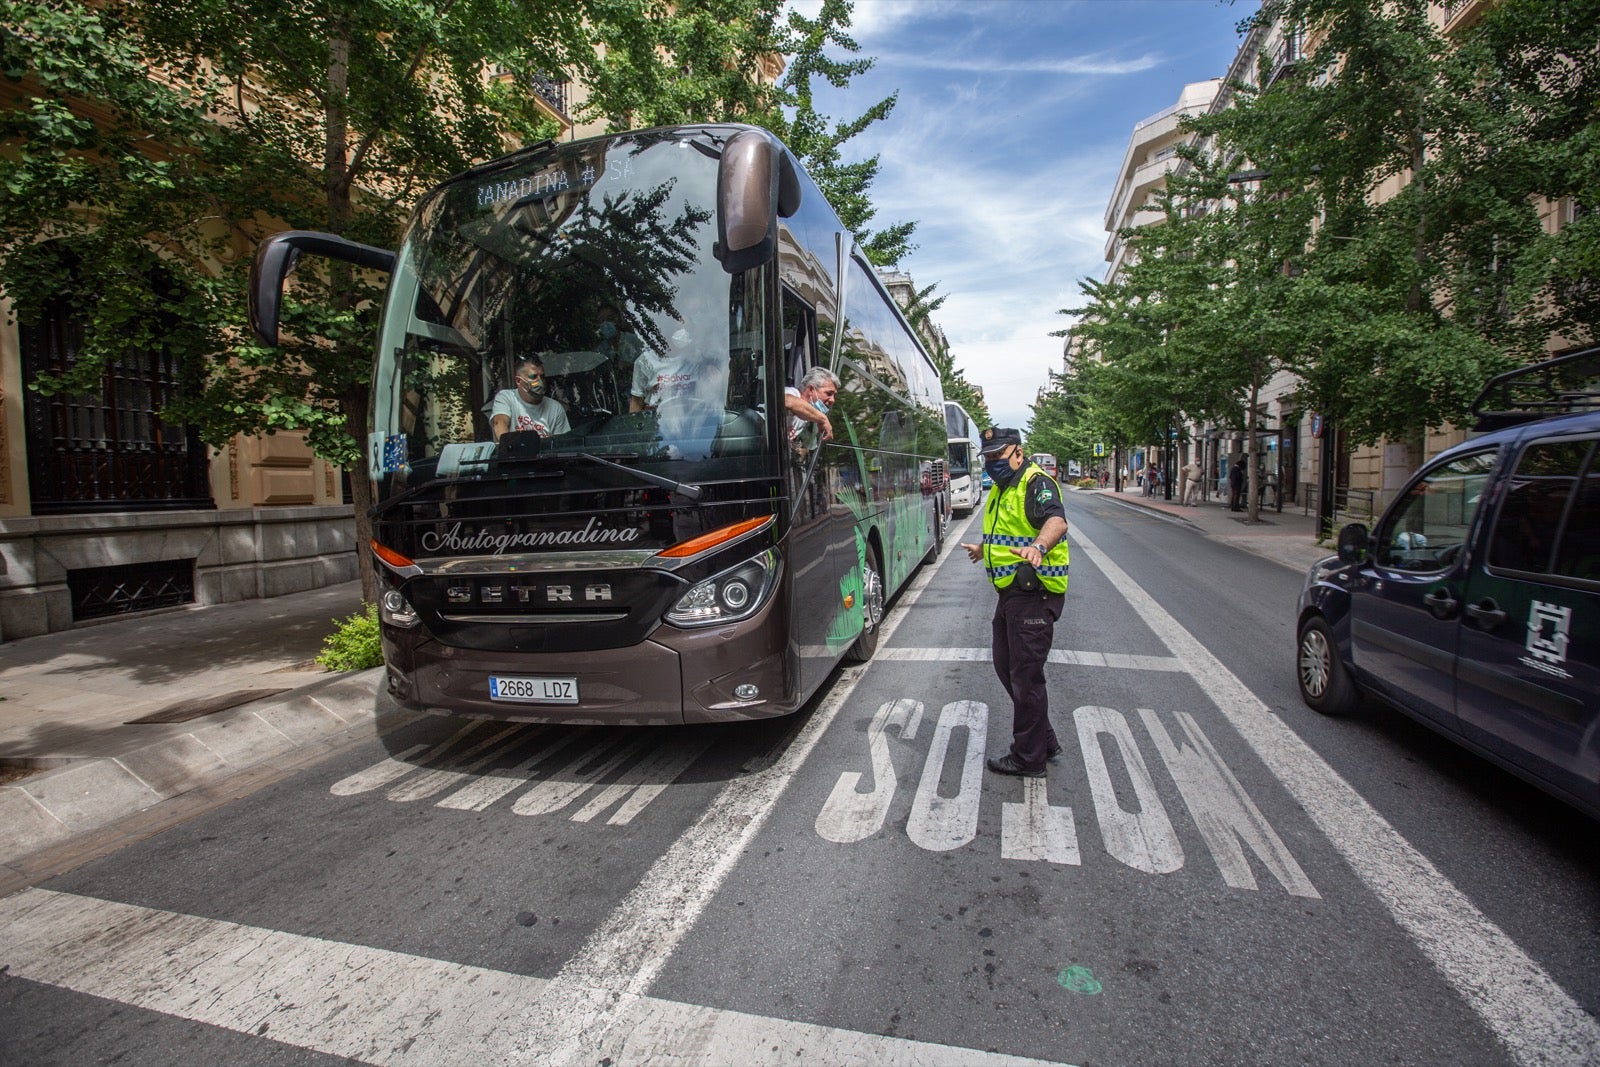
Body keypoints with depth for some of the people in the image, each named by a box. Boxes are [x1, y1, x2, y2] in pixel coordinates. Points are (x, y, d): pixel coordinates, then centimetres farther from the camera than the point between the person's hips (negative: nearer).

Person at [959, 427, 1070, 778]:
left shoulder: (1036, 483, -13)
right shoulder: (1002, 489, 17)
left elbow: (1057, 521, -32)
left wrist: (1038, 546, -52)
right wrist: (984, 550, 50)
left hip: (1034, 594, -10)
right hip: (1010, 592, 10)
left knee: (1026, 676, -1)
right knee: (1006, 666, 17)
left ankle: (1029, 758, 14)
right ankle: (1045, 741, 32)